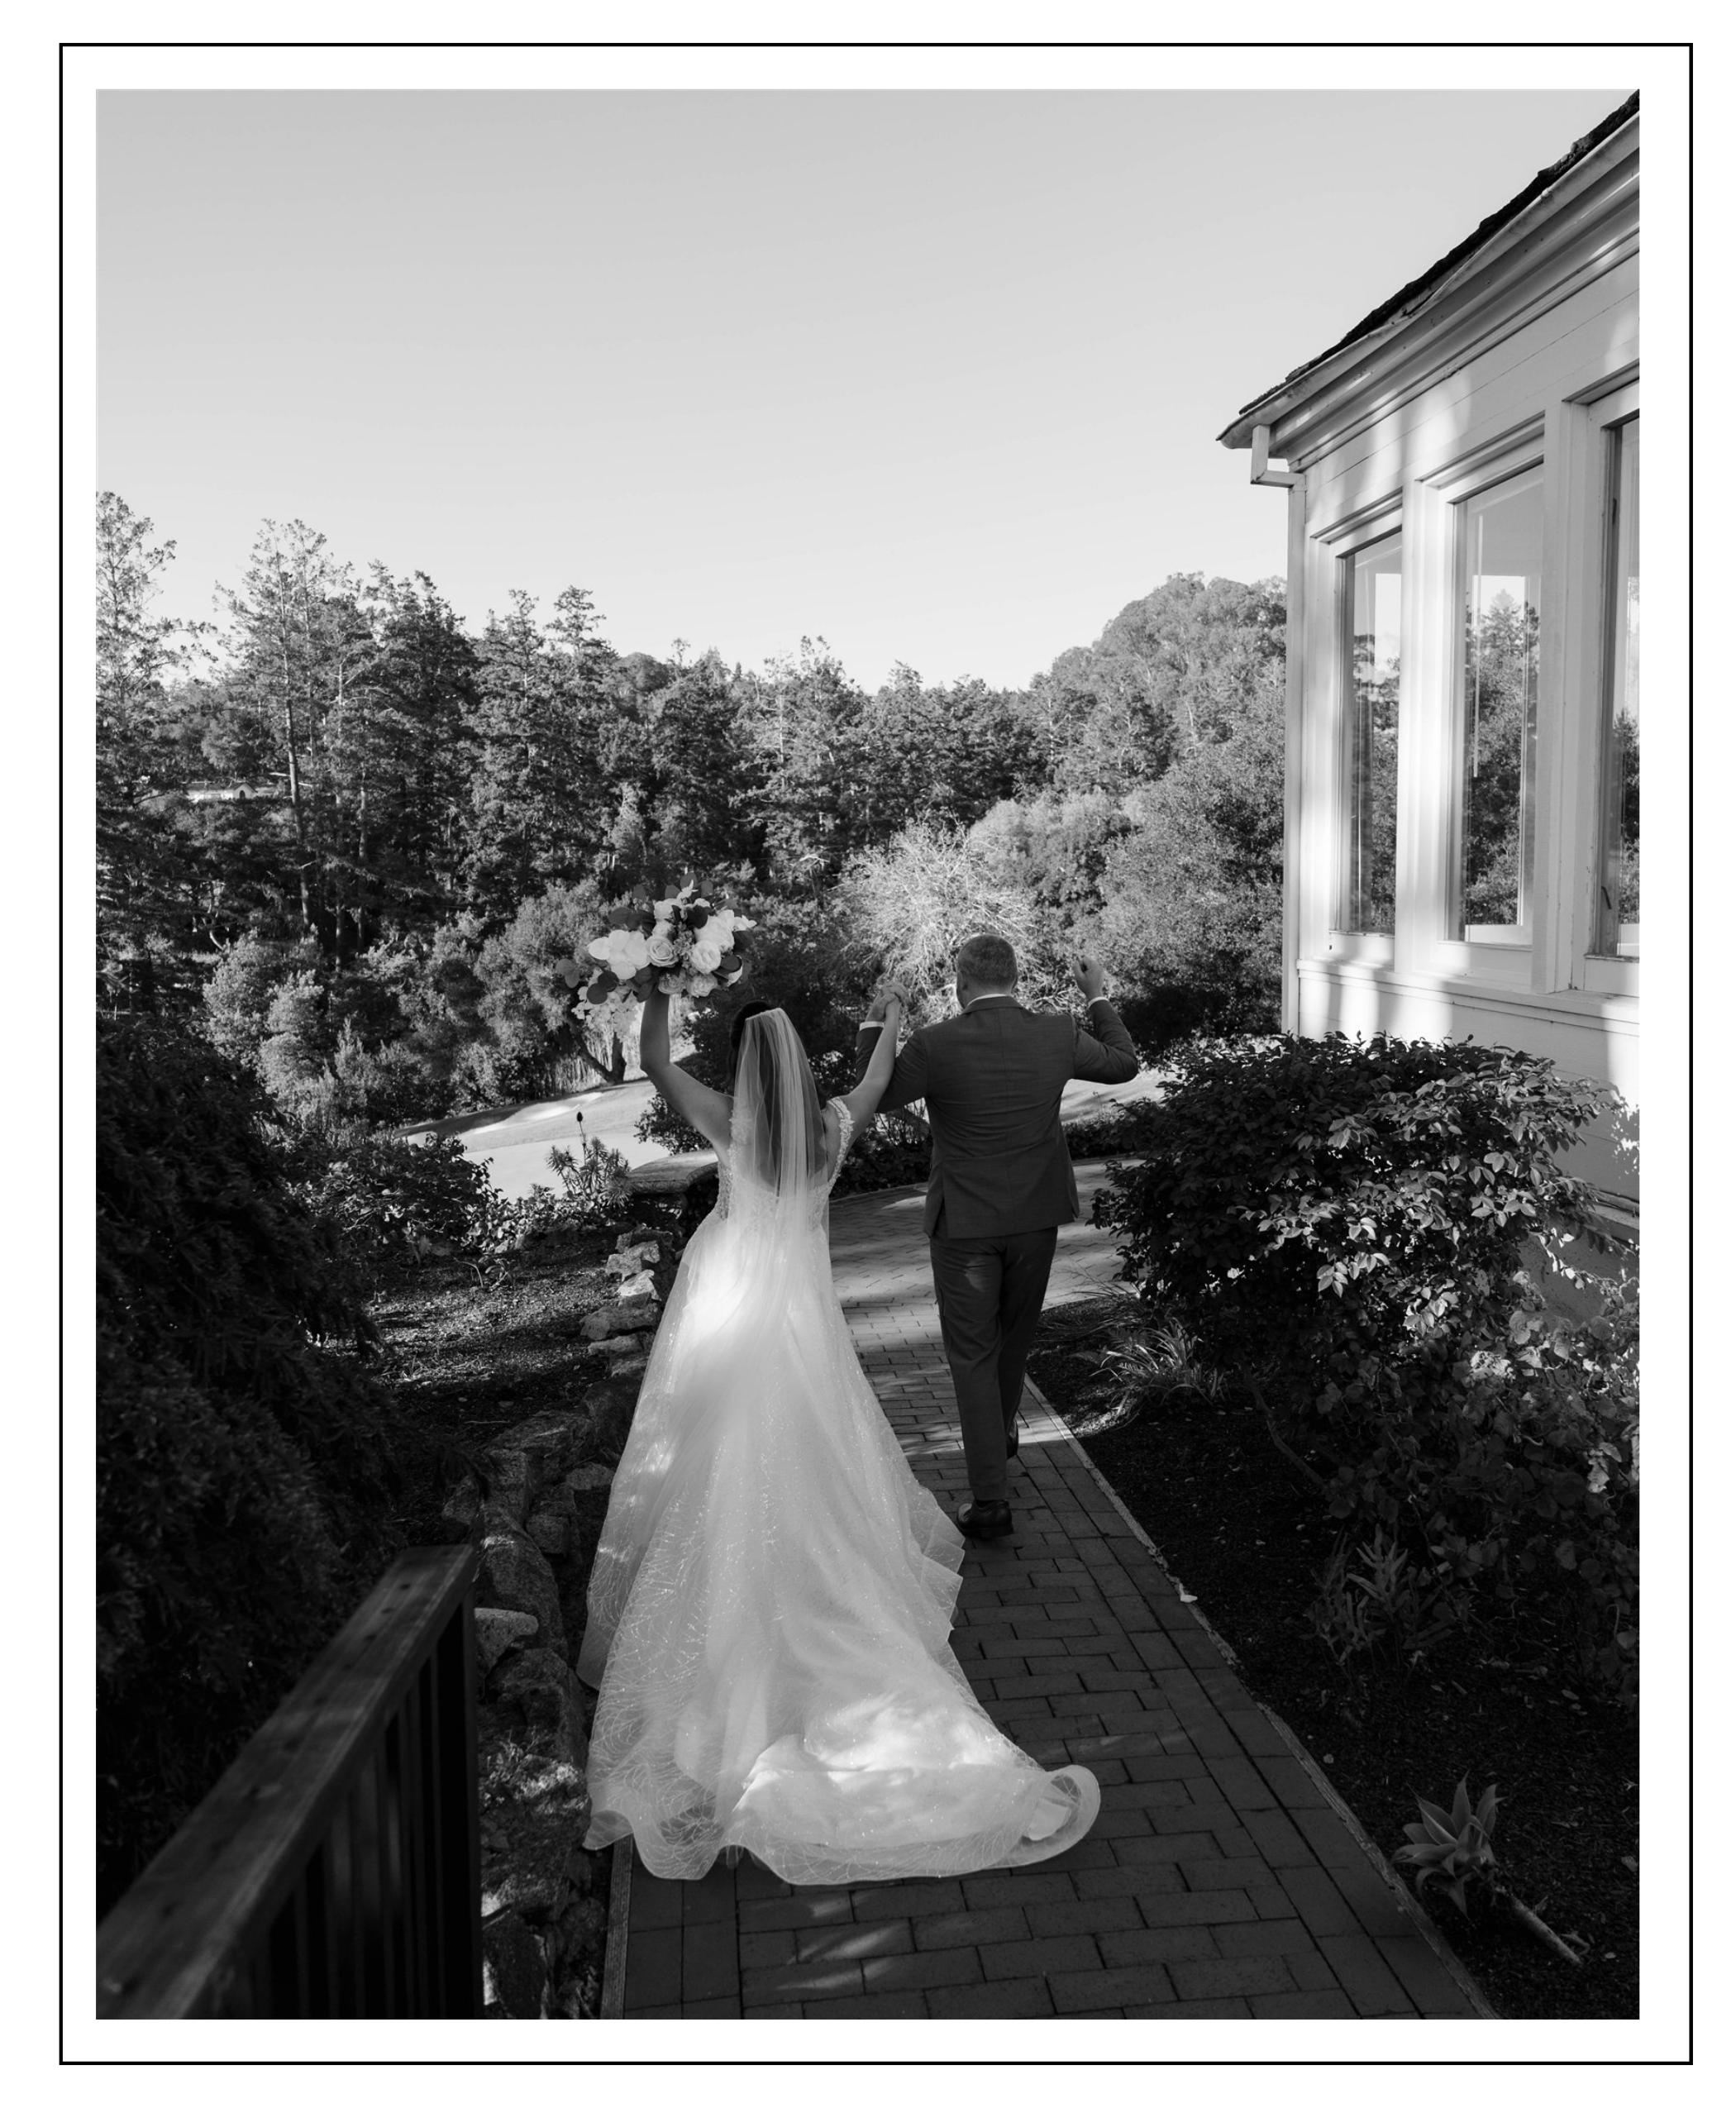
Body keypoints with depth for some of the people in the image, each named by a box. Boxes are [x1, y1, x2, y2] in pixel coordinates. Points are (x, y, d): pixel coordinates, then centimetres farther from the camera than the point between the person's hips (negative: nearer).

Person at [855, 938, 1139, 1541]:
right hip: (1035, 1218, 4)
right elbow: (1125, 1063, 11)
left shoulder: (935, 1045, -17)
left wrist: (876, 1023, 9)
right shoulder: (1057, 1036, -8)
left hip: (963, 1224, -3)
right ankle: (1003, 1428, 51)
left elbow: (875, 1095, -1)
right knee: (1016, 1332, 26)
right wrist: (1098, 997, 21)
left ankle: (991, 1501, 6)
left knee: (972, 1354, 6)